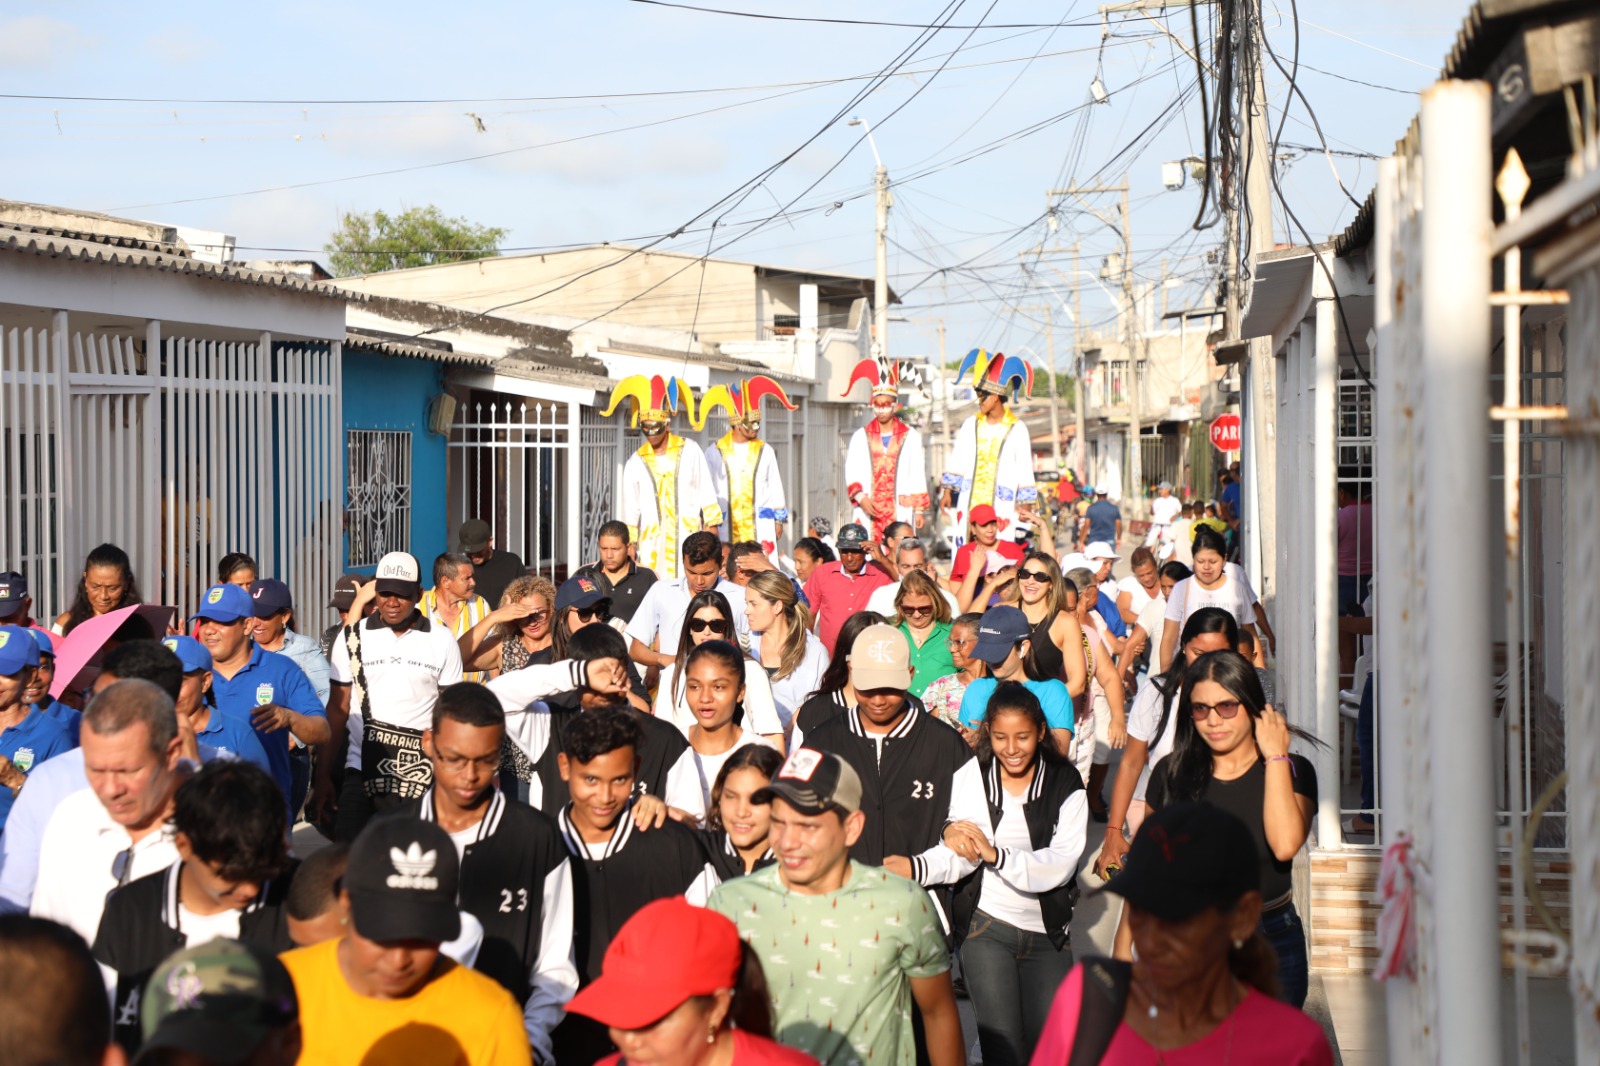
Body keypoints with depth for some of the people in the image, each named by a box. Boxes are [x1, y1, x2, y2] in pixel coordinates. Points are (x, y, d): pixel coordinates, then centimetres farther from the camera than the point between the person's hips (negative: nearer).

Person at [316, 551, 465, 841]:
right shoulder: (352, 639, 5)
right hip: (362, 771, 1)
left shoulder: (441, 641, 4)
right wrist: (323, 777, 3)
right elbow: (337, 709, 8)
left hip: (422, 774, -1)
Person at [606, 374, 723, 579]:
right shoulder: (635, 463, 7)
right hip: (652, 548, 0)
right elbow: (630, 511, 11)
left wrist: (712, 530, 7)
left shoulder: (690, 451, 7)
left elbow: (706, 494, 10)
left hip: (689, 538, 0)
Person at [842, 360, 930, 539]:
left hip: (900, 511, -1)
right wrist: (860, 498, -10)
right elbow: (851, 473, 7)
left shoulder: (911, 437, 9)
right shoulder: (860, 437, 11)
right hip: (867, 512, 1)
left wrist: (919, 510, 4)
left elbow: (917, 476, 8)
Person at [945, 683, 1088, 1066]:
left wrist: (996, 854, -22)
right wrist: (951, 832, -24)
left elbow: (1061, 864, -12)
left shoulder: (1065, 783, -2)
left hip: (1047, 933, 1)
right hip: (986, 927, -1)